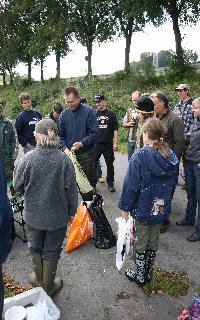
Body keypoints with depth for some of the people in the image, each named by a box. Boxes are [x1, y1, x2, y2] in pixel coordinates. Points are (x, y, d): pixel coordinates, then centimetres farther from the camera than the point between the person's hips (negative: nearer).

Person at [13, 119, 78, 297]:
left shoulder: (27, 159, -19)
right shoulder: (64, 160, -19)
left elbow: (17, 186, -6)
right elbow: (71, 190, -11)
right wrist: (71, 211, 5)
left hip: (33, 215, 1)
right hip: (57, 216, -1)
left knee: (36, 248, 26)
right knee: (51, 251, 19)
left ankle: (39, 279, 48)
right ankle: (48, 287, 38)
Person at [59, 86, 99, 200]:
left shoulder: (89, 112, -6)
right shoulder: (64, 114, 6)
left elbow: (95, 133, -10)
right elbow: (60, 135, 8)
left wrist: (82, 143, -22)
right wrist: (65, 148, -8)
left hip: (86, 154, -3)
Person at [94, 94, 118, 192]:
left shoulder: (111, 114, 3)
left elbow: (115, 129, 3)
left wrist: (115, 143, -3)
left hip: (108, 144, -1)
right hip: (96, 144, 1)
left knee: (110, 164, 9)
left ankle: (110, 183, 22)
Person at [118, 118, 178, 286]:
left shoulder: (140, 156, -21)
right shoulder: (170, 157, -3)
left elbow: (131, 185, -19)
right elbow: (172, 184, 7)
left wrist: (125, 207, -8)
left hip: (143, 208, -5)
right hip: (161, 208, 5)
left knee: (141, 242, 13)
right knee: (154, 241, 20)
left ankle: (140, 275, 30)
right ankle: (148, 273, 38)